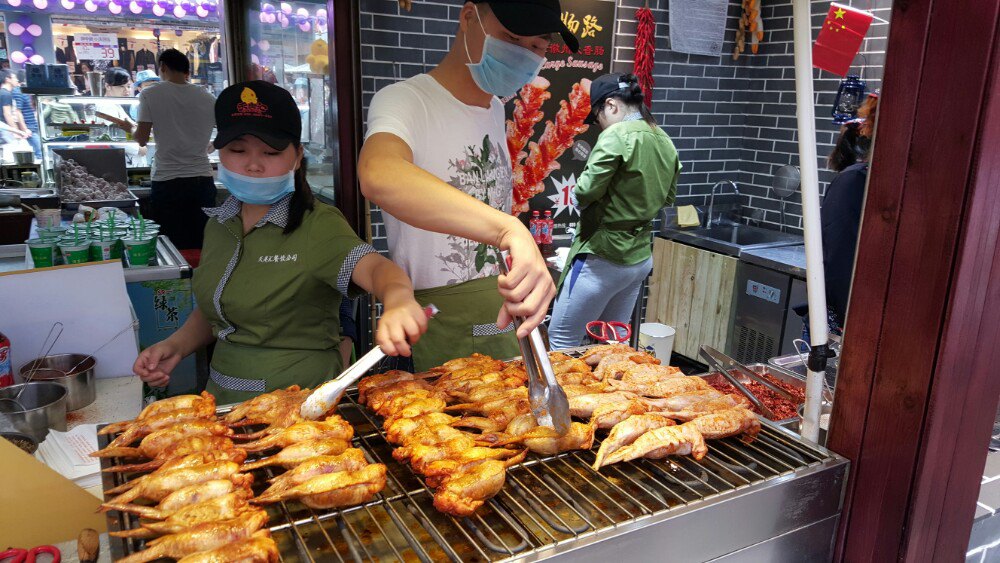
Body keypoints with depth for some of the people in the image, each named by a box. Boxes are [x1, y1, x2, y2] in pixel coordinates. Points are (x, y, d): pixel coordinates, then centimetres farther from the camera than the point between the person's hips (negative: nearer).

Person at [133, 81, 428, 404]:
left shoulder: (318, 226, -11)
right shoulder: (219, 225, 10)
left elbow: (374, 267, -29)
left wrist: (398, 300, -51)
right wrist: (176, 346, 5)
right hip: (224, 397, 6)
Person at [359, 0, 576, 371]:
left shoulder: (496, 109, 9)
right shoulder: (404, 100, -16)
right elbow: (378, 176, -40)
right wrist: (510, 229, -52)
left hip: (504, 314, 7)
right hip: (437, 324, -6)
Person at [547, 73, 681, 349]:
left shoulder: (617, 135, -17)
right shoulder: (665, 142, 8)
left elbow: (585, 192, -21)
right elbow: (667, 198, 19)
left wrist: (580, 192, 0)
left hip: (603, 257, -8)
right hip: (641, 258, 8)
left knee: (561, 342, 3)